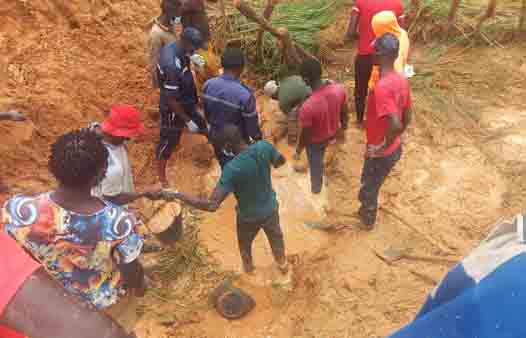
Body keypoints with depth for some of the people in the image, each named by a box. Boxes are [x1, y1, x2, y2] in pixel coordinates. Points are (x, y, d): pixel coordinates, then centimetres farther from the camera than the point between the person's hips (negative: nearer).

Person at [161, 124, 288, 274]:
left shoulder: (232, 169, -37)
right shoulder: (264, 146, -25)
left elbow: (212, 205, -39)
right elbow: (281, 161, -1)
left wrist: (179, 196, -32)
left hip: (249, 216, -3)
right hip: (270, 208, 4)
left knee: (245, 244, 30)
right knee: (276, 237, 33)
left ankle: (248, 267, 58)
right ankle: (282, 264, 59)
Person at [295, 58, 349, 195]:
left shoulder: (307, 107, -41)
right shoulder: (339, 89, -27)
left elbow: (305, 134, -25)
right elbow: (344, 112, -7)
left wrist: (299, 150, -4)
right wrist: (344, 124, 15)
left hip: (316, 141, -4)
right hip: (333, 132, 4)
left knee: (315, 164, 27)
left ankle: (316, 187, 55)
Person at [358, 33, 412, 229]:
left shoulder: (381, 87, -32)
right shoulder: (402, 81, -4)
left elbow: (395, 125, -39)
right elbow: (407, 119, 6)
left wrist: (383, 147, -23)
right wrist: (392, 141, 17)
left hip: (381, 153, -8)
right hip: (395, 149, 8)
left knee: (368, 189, 19)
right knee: (372, 185, 30)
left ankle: (368, 220, 44)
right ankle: (367, 210, 54)